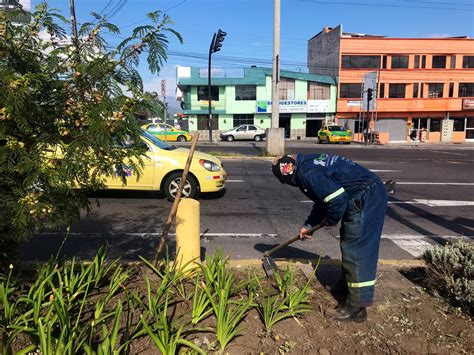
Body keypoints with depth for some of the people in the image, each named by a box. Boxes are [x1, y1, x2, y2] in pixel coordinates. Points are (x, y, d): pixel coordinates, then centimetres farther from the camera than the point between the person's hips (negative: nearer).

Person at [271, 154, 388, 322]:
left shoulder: (308, 174, -18)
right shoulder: (309, 164, 14)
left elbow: (337, 199, -24)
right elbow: (323, 198, 25)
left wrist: (329, 220, -4)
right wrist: (308, 225, 26)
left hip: (366, 197, -11)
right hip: (371, 194, 11)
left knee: (355, 250, -6)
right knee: (348, 245, 19)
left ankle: (356, 307, 2)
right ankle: (346, 289, 34)